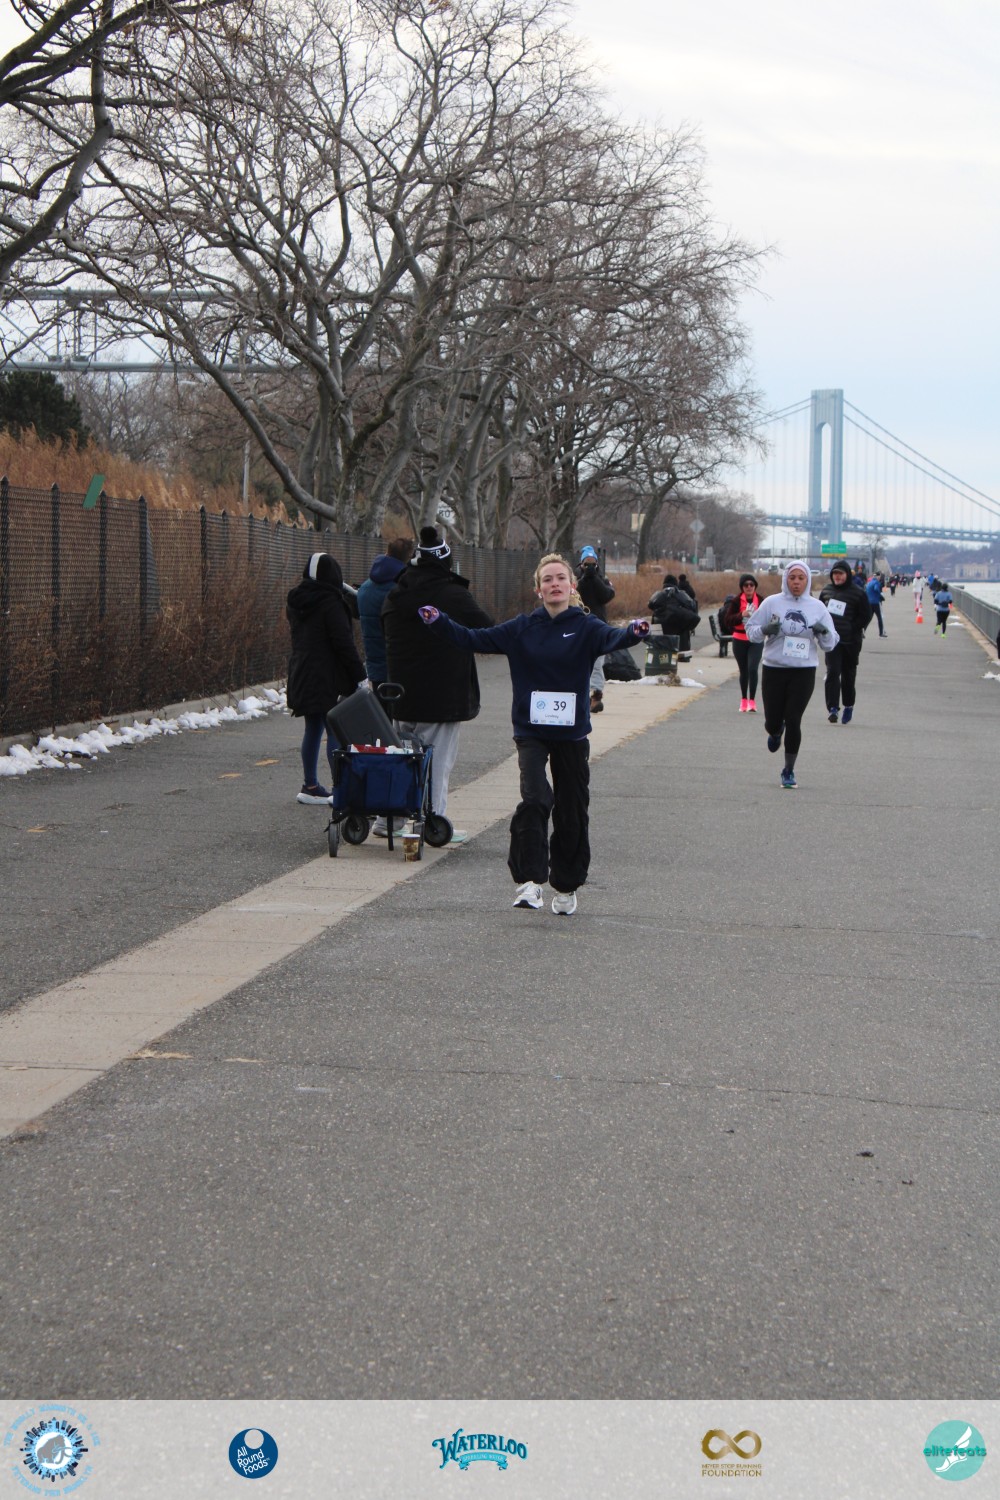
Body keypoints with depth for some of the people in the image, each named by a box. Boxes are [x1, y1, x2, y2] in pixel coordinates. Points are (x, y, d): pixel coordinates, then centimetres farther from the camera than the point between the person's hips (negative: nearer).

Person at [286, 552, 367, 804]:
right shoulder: (330, 602, -15)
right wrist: (359, 676, -12)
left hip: (301, 676, 8)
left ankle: (310, 786, 18)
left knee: (313, 730, 15)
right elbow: (343, 642, -16)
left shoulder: (295, 601, 10)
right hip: (327, 678, -8)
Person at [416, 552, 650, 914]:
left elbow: (611, 638, -22)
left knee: (572, 812, 8)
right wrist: (438, 622, -12)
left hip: (572, 733, 0)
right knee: (534, 799, -22)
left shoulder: (585, 627, -2)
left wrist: (633, 632, -45)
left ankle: (566, 886, 26)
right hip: (530, 731, 0)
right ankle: (529, 880, -20)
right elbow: (474, 639, 2)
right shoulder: (521, 629, 3)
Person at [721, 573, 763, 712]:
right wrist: (741, 615, -24)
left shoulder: (761, 600, -2)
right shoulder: (736, 601, -4)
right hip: (739, 640, 1)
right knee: (743, 670, 12)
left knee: (753, 669, -16)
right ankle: (744, 700, 26)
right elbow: (727, 620, -8)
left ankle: (752, 700, -8)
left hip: (756, 640, -1)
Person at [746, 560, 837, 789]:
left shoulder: (817, 607, 4)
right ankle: (775, 733, 42)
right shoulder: (772, 603, -1)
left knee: (793, 721, -5)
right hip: (774, 669, 0)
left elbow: (830, 644, 7)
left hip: (804, 672, 0)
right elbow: (750, 629, 2)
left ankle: (789, 770, 9)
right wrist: (766, 629, -19)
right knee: (773, 721, 3)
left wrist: (824, 632, -15)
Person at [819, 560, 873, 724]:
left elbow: (866, 616, -3)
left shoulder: (858, 594, -6)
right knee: (832, 673, -11)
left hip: (851, 642, -2)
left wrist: (853, 630, -10)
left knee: (848, 675, 9)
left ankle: (849, 706, 26)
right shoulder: (826, 591, 6)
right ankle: (833, 708, -14)